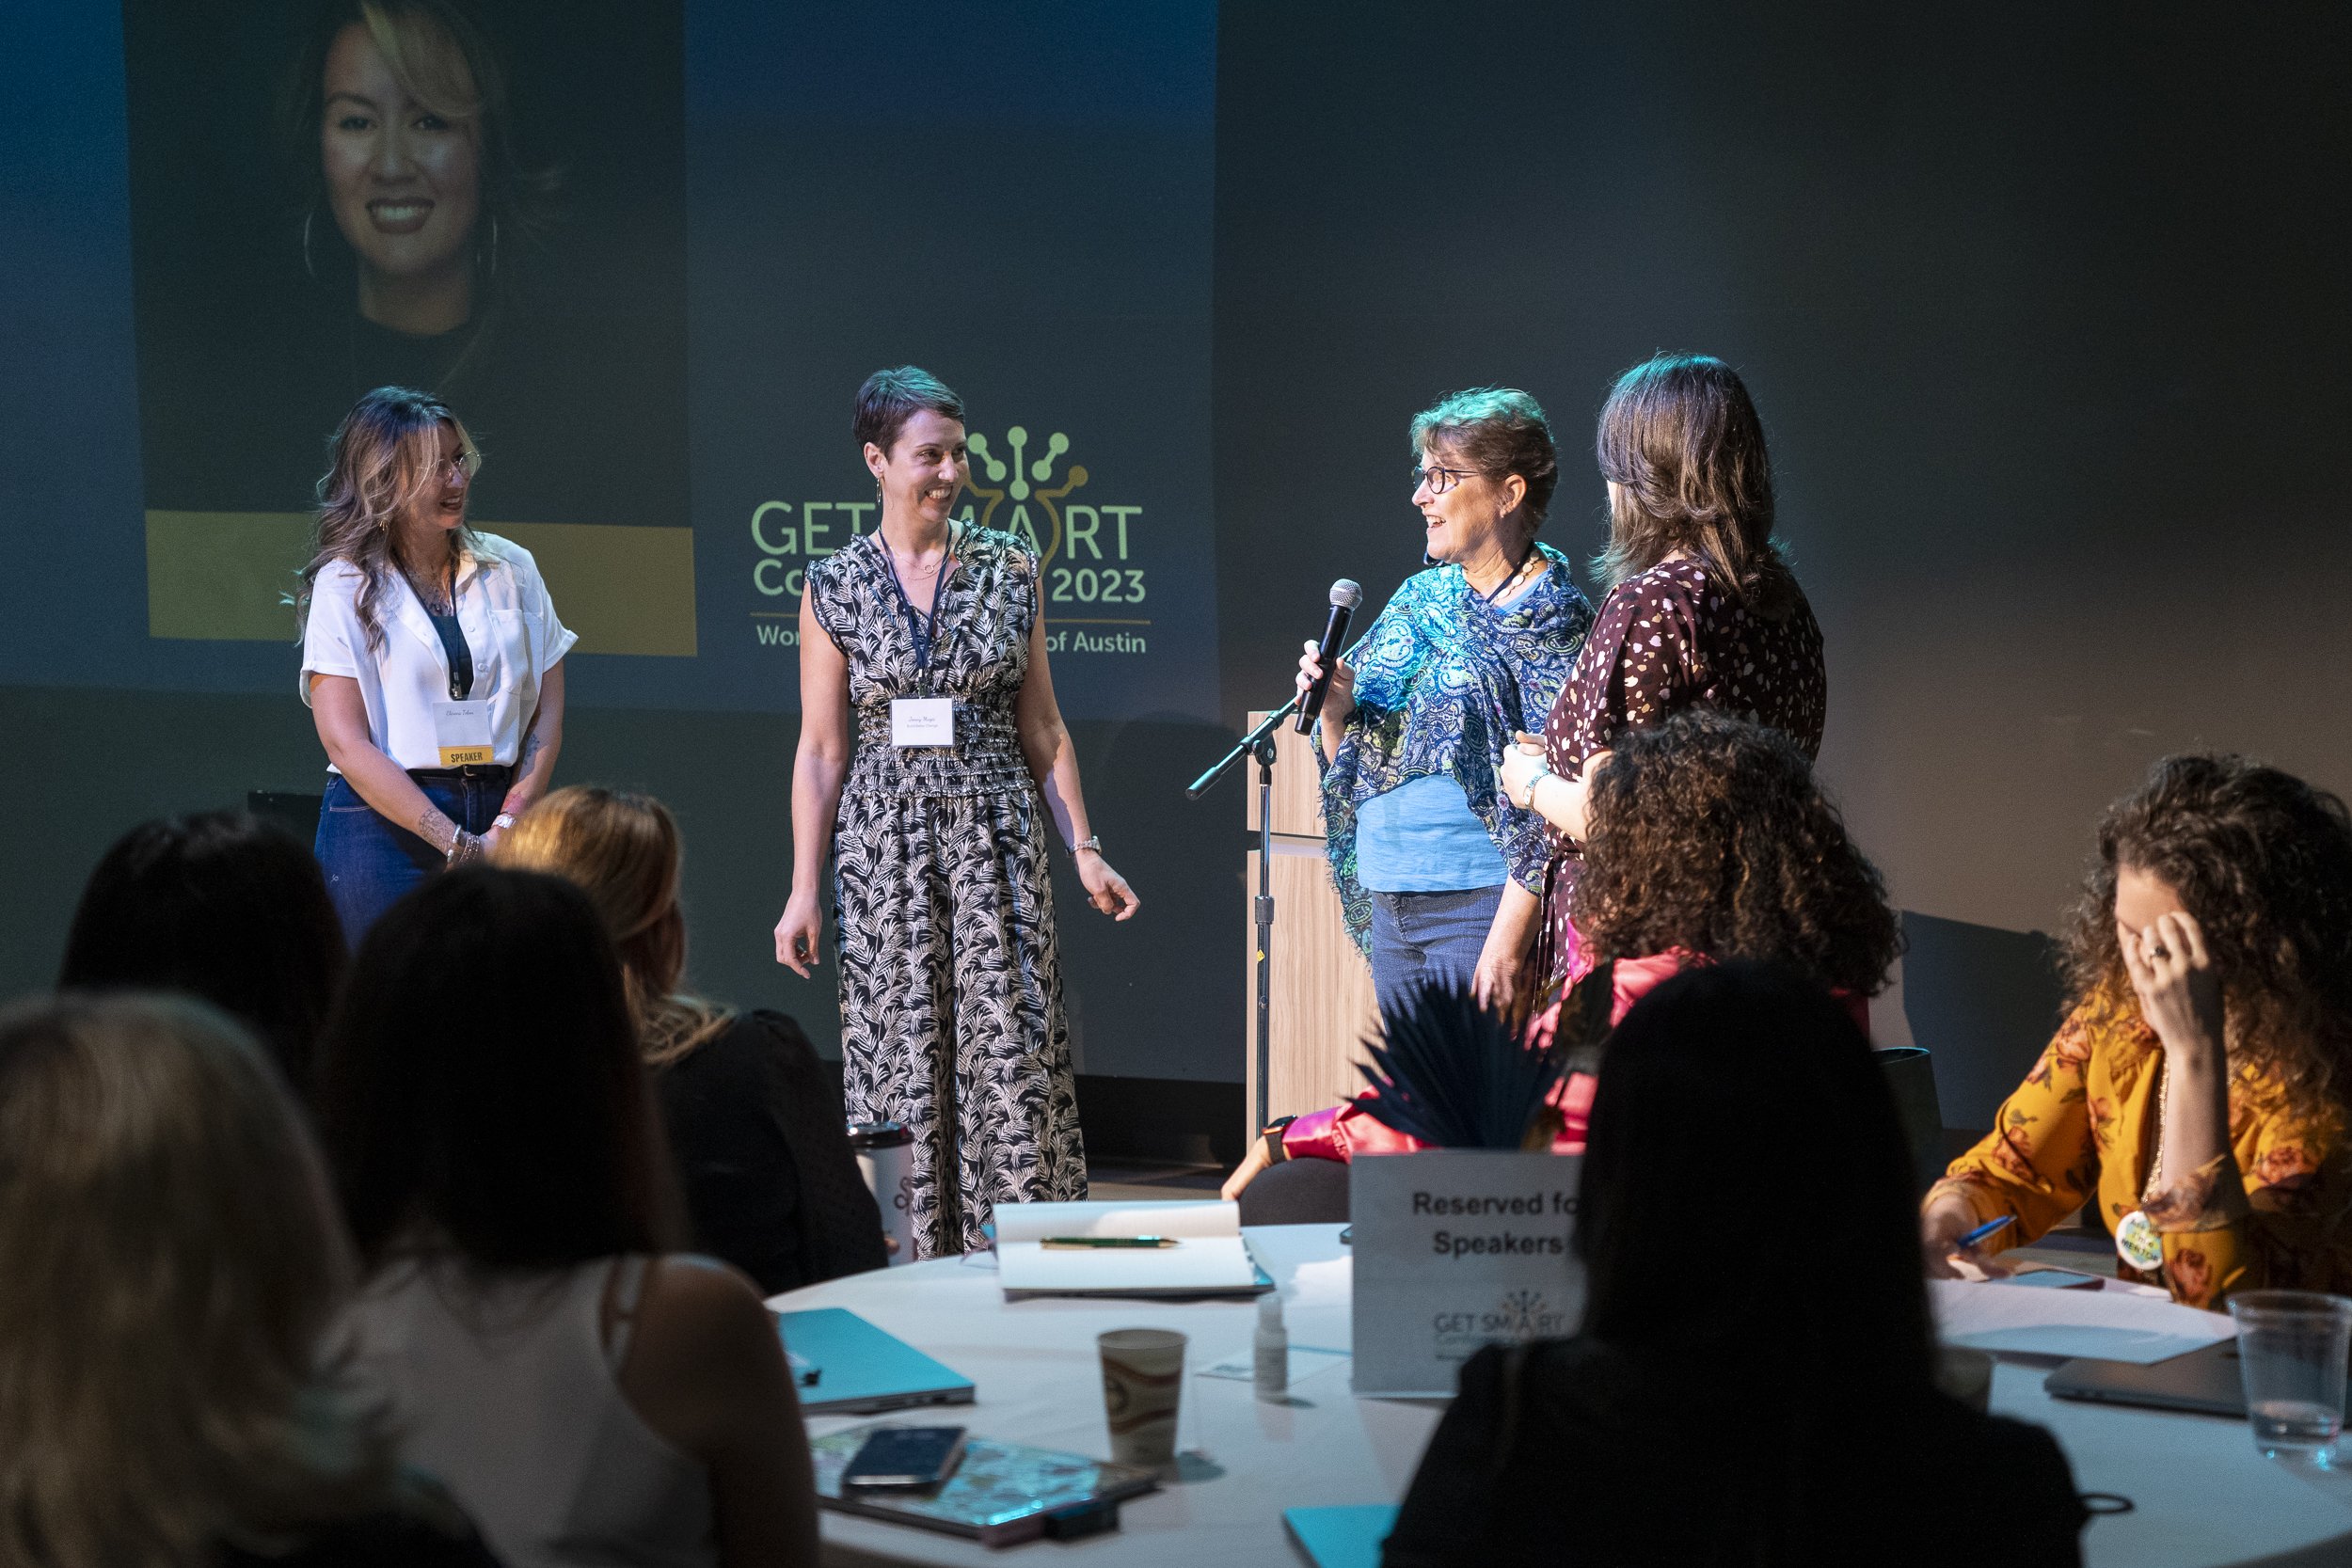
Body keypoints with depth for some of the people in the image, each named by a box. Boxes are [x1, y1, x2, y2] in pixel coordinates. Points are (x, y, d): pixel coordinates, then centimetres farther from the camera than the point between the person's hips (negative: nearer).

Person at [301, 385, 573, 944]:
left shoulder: (511, 569, 10)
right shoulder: (343, 585, 0)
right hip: (383, 826, -2)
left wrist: (510, 823, -9)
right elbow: (346, 744, -7)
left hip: (501, 823, 3)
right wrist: (459, 845, -14)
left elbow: (547, 714, 7)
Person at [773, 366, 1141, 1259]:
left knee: (1010, 1046, -4)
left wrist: (1084, 852, 3)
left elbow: (1043, 728, 8)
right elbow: (820, 751, 2)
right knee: (902, 1052, 3)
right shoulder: (835, 586, 1)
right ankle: (915, 1277, 11)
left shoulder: (1009, 569, 4)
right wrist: (803, 888, -2)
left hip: (996, 834, 1)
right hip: (886, 841, 0)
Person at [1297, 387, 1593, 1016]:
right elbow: (1348, 761, 16)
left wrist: (1507, 942, -21)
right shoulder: (1418, 599, 12)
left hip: (1482, 904, -7)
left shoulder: (1549, 619, -9)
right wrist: (1335, 708, -6)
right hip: (1389, 906, 7)